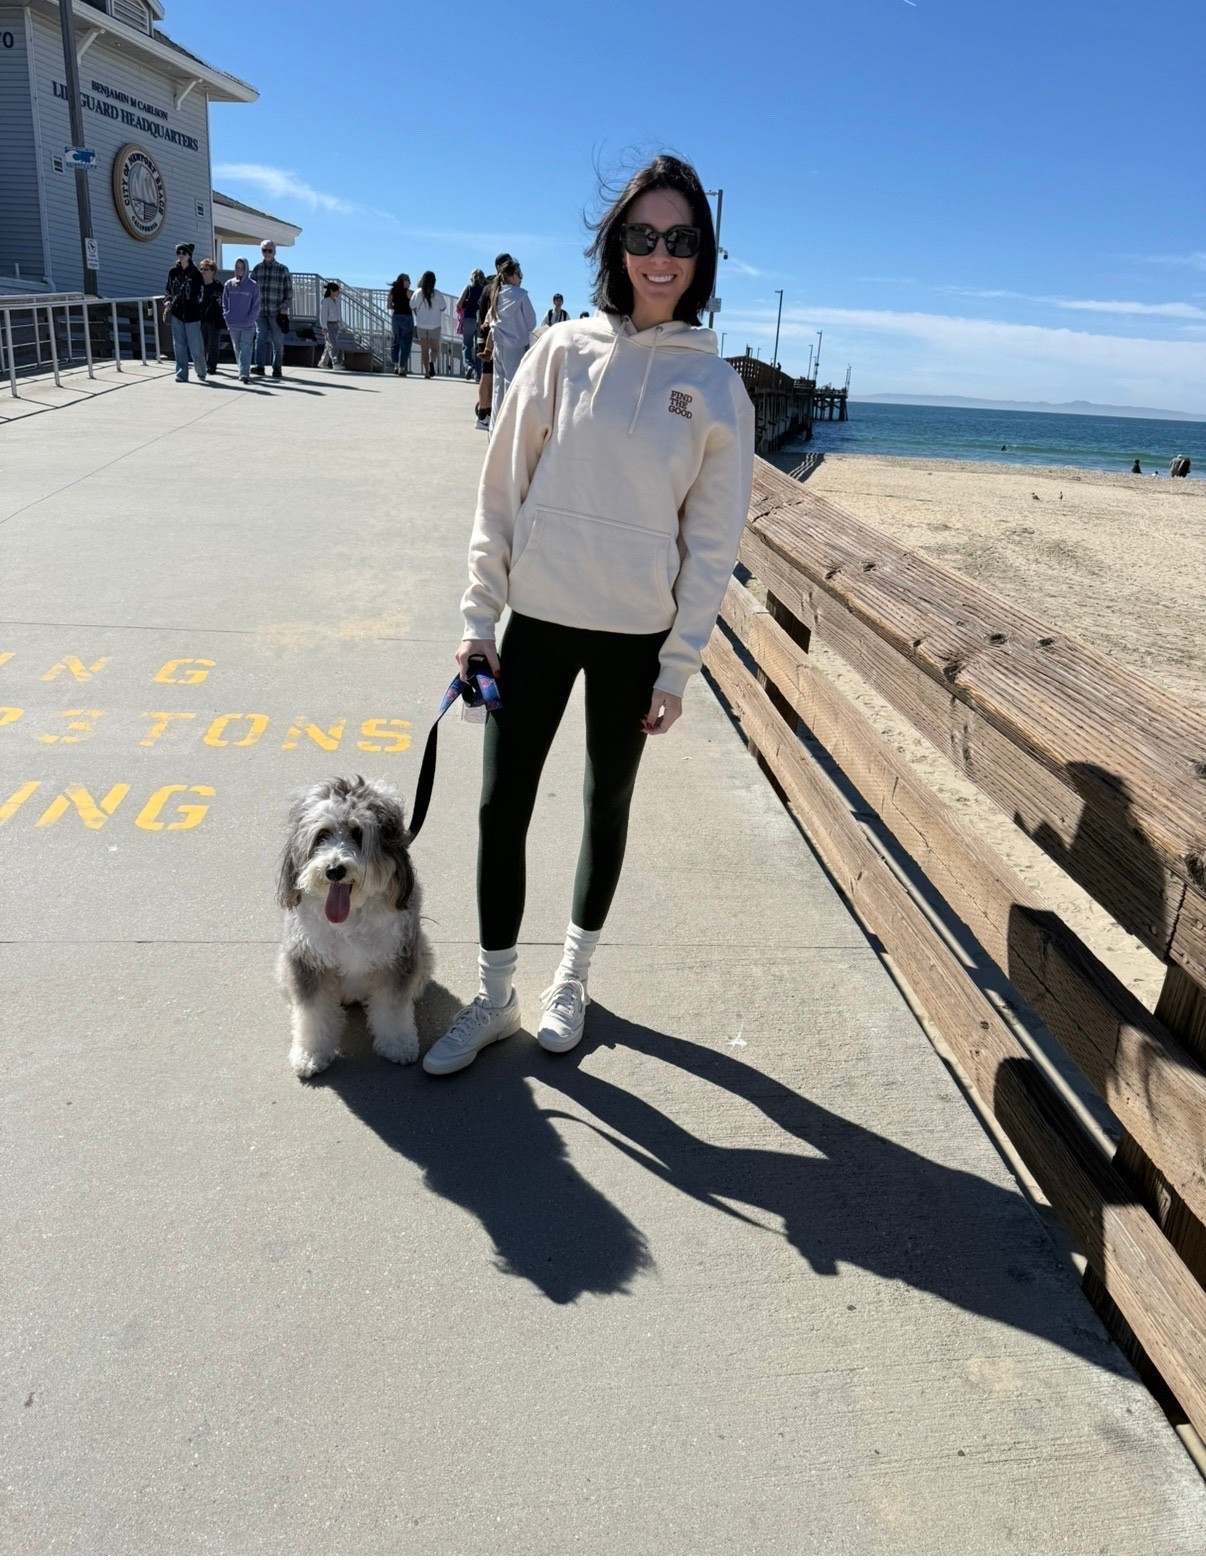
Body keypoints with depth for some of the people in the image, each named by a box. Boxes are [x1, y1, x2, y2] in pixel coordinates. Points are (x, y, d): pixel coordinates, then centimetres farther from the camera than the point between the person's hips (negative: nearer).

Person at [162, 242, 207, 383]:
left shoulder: (195, 273, -2)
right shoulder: (173, 272, 8)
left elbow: (200, 293, -2)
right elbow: (167, 290, 15)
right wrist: (167, 303, 1)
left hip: (192, 314, -3)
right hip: (176, 313, 3)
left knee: (195, 346, 0)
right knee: (179, 345, 2)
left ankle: (201, 372, 21)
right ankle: (182, 374, 6)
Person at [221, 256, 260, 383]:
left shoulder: (253, 286, -1)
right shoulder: (229, 285, 7)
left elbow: (256, 305, -2)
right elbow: (224, 302, 10)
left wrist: (250, 319, -11)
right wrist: (227, 316, -2)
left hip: (248, 325, -4)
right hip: (233, 325, 4)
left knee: (246, 348, -12)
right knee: (237, 349, 10)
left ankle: (244, 374, -19)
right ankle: (243, 372, 20)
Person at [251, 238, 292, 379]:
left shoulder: (283, 270, 3)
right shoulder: (256, 269, 10)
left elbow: (289, 291, 2)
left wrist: (285, 308, -6)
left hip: (277, 312, -2)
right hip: (260, 311, 2)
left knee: (277, 341, 3)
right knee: (260, 338, -6)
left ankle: (277, 368, 10)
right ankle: (259, 366, -8)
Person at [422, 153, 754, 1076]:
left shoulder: (717, 388, -2)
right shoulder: (564, 352, -1)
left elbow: (712, 542, -2)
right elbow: (503, 491, 0)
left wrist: (678, 670, -4)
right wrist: (480, 619, -3)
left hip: (636, 634, 0)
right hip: (538, 619, 1)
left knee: (609, 804, 14)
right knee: (503, 806, 3)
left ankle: (573, 977, 37)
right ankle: (496, 998, 24)